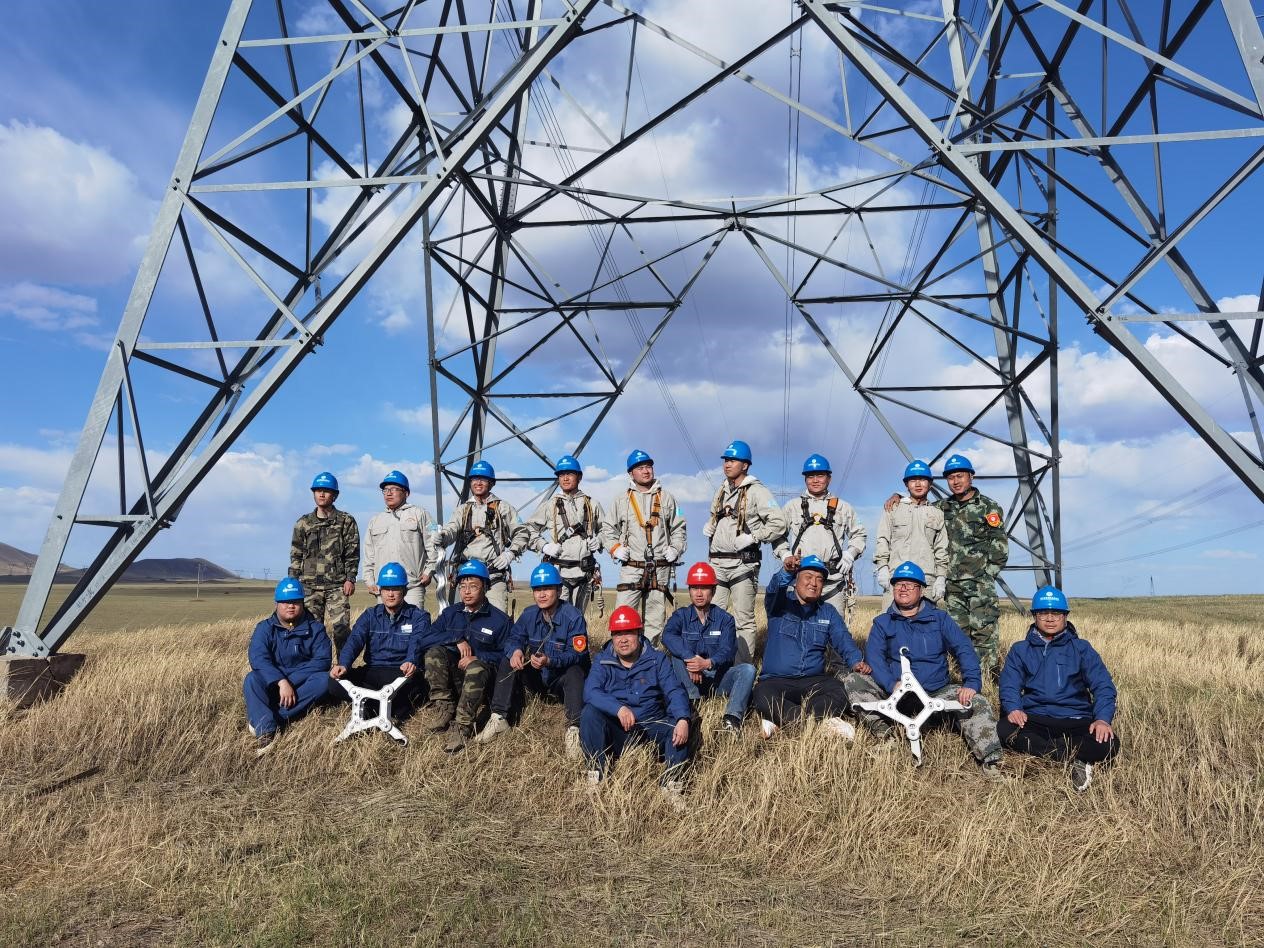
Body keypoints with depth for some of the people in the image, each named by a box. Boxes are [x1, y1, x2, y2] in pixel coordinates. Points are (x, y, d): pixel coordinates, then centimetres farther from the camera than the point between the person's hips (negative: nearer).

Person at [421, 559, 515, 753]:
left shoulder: (500, 620, -2)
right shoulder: (450, 613, 11)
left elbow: (506, 654, -7)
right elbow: (427, 639, 0)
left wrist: (477, 657, -20)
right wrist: (456, 639, -15)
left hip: (482, 667, -4)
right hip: (453, 668, 4)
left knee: (476, 668, -38)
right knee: (434, 653, -24)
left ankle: (462, 726, -39)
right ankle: (443, 706, -25)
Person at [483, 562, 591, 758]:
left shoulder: (573, 617, -20)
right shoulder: (529, 614, -2)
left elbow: (577, 653, -27)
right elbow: (514, 637, -3)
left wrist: (549, 661, -43)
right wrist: (515, 650, -29)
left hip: (561, 679, -5)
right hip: (536, 678, 5)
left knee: (575, 672, -37)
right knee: (508, 661, -13)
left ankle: (574, 730, -40)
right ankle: (498, 719, -13)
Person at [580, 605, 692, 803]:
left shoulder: (657, 660, 7)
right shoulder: (602, 661, 5)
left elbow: (674, 692, -6)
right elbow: (590, 692, -13)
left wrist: (683, 720, -28)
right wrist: (619, 708, -31)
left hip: (651, 726, 0)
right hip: (616, 731, 0)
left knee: (678, 728, -27)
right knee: (590, 712, -26)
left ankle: (672, 783, -24)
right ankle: (596, 773, -23)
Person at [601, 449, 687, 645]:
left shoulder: (666, 498, 12)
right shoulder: (622, 500, 9)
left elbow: (678, 527, 17)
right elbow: (607, 528, 14)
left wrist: (675, 549, 3)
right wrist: (616, 549, 0)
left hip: (660, 569, 1)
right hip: (631, 568, -1)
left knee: (655, 618, 5)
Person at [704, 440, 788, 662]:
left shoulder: (756, 491, -6)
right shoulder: (721, 491, 16)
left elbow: (778, 524, -13)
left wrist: (752, 537, -16)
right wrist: (708, 527, 11)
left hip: (742, 563, -6)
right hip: (716, 562, 7)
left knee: (743, 620, 0)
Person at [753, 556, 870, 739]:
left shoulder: (828, 612, 18)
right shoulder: (780, 604, 6)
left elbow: (843, 639, 4)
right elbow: (774, 589, -18)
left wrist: (856, 661, -18)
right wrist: (787, 572, -42)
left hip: (813, 681, 3)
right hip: (775, 680, -3)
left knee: (840, 692, -29)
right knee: (763, 697, -36)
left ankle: (782, 721, -33)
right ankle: (822, 721, -35)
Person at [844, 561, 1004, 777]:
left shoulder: (939, 619, 10)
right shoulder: (883, 623, 9)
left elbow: (963, 649, -1)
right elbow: (873, 656, -6)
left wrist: (971, 683, -19)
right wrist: (891, 684, -25)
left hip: (937, 693, 0)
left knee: (977, 704, -24)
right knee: (854, 680, -21)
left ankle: (990, 760, -23)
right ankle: (883, 730, -30)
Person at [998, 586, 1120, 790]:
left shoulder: (1081, 649, 14)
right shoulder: (1020, 650, 15)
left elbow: (1103, 686, 3)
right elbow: (1009, 685, 3)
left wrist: (1103, 719, -17)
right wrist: (1013, 708, -21)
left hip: (1075, 720, 0)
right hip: (1034, 719, 0)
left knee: (1108, 744, -31)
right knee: (1005, 729, -33)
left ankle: (1037, 749, -29)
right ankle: (1074, 760, -31)